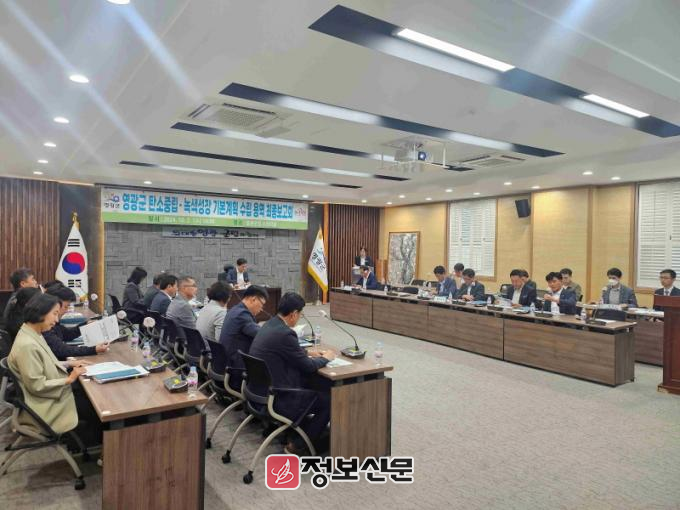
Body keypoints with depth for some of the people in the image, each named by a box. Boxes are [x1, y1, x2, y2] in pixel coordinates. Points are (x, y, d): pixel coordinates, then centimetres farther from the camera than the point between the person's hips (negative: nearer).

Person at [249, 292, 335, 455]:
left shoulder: (270, 324, 2)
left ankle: (300, 431, 32)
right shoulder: (284, 333, -26)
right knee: (329, 400, 5)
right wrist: (326, 358, 3)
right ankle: (298, 445, 11)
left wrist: (308, 353, 17)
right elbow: (308, 367, -15)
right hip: (277, 400, -9)